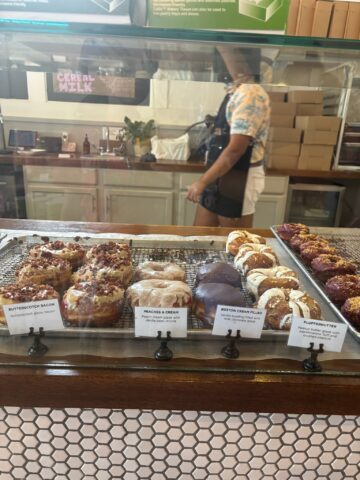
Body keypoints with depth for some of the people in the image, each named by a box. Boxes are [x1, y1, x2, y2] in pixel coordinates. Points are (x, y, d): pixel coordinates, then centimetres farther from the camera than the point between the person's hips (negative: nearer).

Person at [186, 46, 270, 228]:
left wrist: (202, 181, -20)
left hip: (238, 180, -9)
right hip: (220, 177, 9)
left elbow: (236, 149, -24)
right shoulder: (238, 91, 13)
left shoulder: (250, 94, -17)